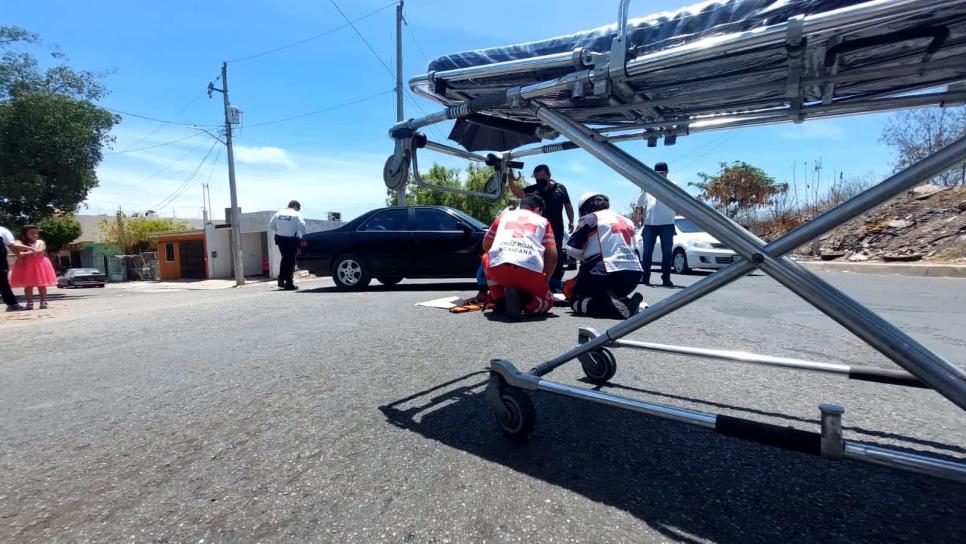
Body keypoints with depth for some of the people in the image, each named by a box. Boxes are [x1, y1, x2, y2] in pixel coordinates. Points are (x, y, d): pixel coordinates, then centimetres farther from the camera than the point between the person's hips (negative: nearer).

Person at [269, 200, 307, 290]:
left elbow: (270, 226, 11)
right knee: (291, 260, 1)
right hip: (291, 240, -5)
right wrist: (304, 236, -9)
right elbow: (302, 226, -19)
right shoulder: (296, 214, -7)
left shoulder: (278, 213, 10)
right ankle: (289, 283, 2)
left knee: (285, 258, 20)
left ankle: (281, 279, 17)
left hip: (280, 239, 5)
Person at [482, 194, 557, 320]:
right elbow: (552, 255, 15)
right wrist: (544, 280, 27)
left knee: (486, 257, 37)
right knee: (547, 301, 27)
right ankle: (522, 299, -7)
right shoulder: (543, 221, 26)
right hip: (530, 270, -1)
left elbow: (485, 245, 36)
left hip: (498, 267, 1)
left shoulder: (504, 215, 30)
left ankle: (500, 302, 17)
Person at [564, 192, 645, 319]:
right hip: (634, 275, 6)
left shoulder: (589, 219, 4)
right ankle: (627, 303, 1)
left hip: (606, 274, -6)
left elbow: (572, 249, -1)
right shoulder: (627, 221, 23)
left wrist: (584, 257, 20)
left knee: (575, 300, 10)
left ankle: (607, 304, -17)